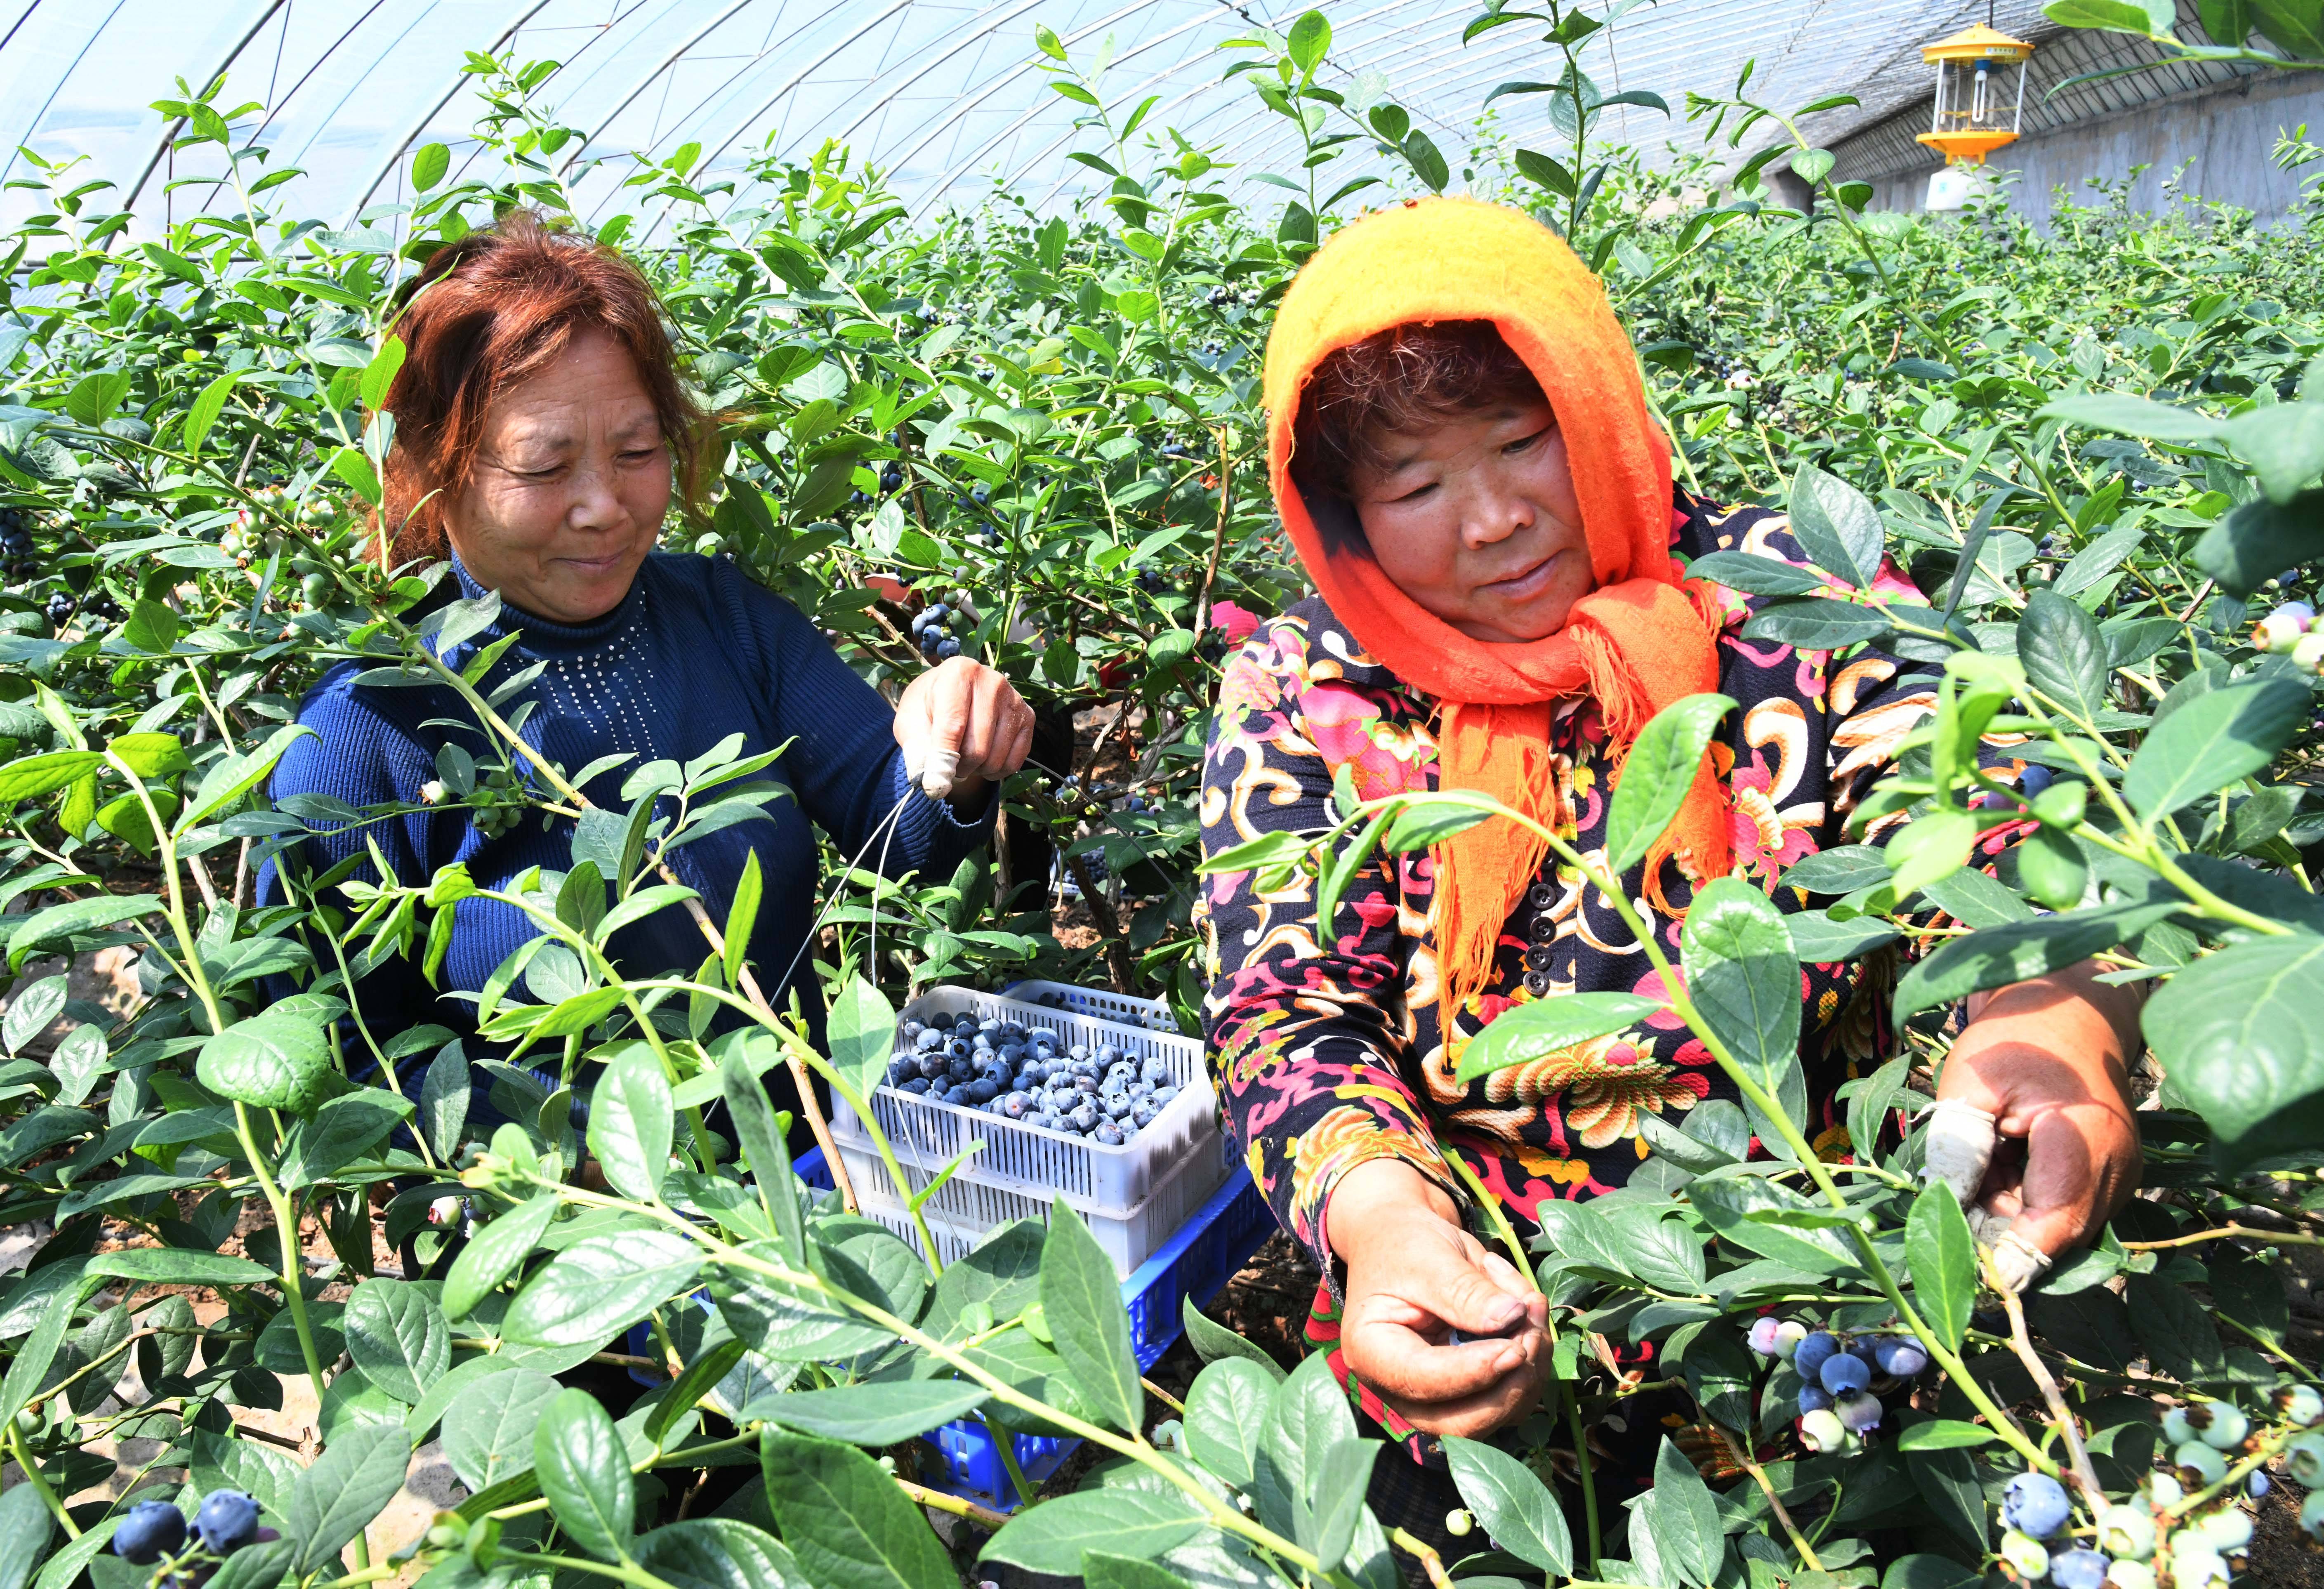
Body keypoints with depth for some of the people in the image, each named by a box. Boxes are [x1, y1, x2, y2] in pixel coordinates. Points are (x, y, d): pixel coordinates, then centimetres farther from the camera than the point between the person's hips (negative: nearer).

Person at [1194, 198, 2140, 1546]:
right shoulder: (1299, 704, -3)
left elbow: (1991, 830, -8)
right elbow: (1287, 1016, -9)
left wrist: (2053, 1014, -32)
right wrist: (1380, 1213, -31)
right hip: (1473, 1296, 0)